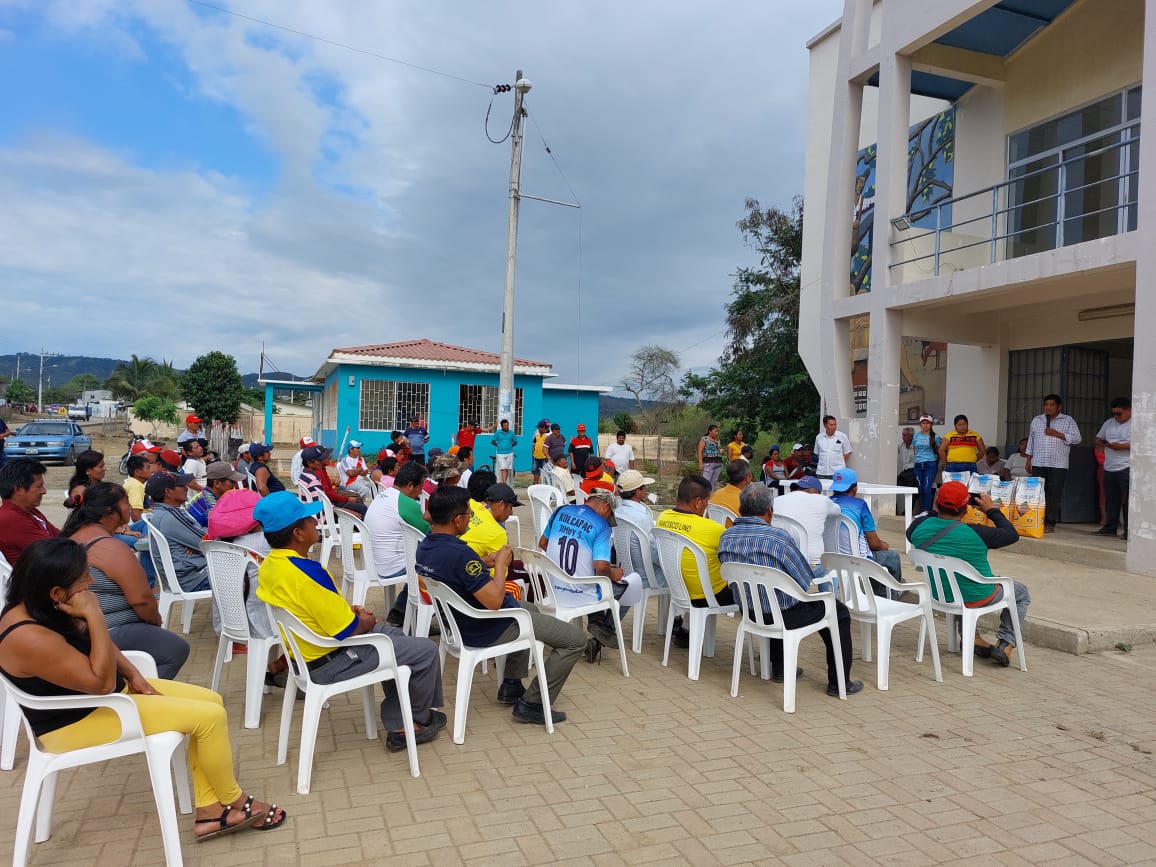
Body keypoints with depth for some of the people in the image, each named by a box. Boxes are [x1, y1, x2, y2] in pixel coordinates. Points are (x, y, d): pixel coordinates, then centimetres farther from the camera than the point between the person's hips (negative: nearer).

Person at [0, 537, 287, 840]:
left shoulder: (40, 608, -3)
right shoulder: (28, 638, -32)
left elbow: (99, 642, 12)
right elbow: (102, 682, -29)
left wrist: (134, 675, -1)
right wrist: (94, 614, -31)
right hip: (77, 722, -10)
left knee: (211, 702, 1)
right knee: (209, 717, -15)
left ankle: (209, 810, 4)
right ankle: (235, 802, 9)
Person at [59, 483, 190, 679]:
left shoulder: (71, 537, 7)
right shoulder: (113, 550, -22)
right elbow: (142, 599, -23)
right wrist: (156, 622, -2)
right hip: (109, 636, -10)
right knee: (177, 648, -5)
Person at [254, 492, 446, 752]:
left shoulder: (268, 565, -2)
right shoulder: (307, 572, -31)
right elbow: (348, 630, -25)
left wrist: (349, 611, 6)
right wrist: (366, 621, -4)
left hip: (307, 651, 10)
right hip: (332, 664, -10)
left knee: (395, 636, 25)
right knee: (426, 651, -1)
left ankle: (397, 726, 23)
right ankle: (421, 718, 25)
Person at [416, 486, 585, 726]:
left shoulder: (424, 547, -3)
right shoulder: (459, 554, -33)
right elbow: (494, 601, -30)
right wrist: (501, 565, -15)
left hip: (462, 621, 10)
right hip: (488, 630, -10)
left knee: (531, 610, 36)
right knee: (575, 638, -3)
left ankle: (511, 685, 34)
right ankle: (531, 704, 3)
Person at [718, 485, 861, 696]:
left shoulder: (726, 538, -6)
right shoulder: (779, 538, -23)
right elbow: (807, 583, -12)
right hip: (784, 616, -6)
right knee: (839, 611, 15)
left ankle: (779, 669, 44)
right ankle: (839, 683, 19)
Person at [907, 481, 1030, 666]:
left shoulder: (919, 527, -17)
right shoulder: (974, 533, -29)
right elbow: (1012, 534, -12)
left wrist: (935, 511, 6)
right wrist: (992, 510, -2)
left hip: (940, 595, 5)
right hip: (977, 598, -4)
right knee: (1022, 594, 22)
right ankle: (1004, 644, 11)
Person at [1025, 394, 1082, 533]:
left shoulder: (1068, 420, 6)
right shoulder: (1036, 420, 15)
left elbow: (1077, 439, -2)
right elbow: (1031, 441, 17)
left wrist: (1057, 434, -10)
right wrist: (1028, 460, 12)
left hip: (1058, 465, -3)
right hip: (1038, 464, 3)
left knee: (1054, 494, -4)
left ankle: (1050, 523, 1)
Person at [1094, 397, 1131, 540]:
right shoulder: (1109, 423, 16)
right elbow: (1098, 440, 21)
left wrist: (1123, 446, -19)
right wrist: (1105, 444, -1)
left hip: (1127, 468, -6)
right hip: (1109, 468, 6)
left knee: (1128, 501, -6)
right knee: (1111, 500, 10)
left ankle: (1129, 531, -2)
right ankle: (1110, 528, 16)